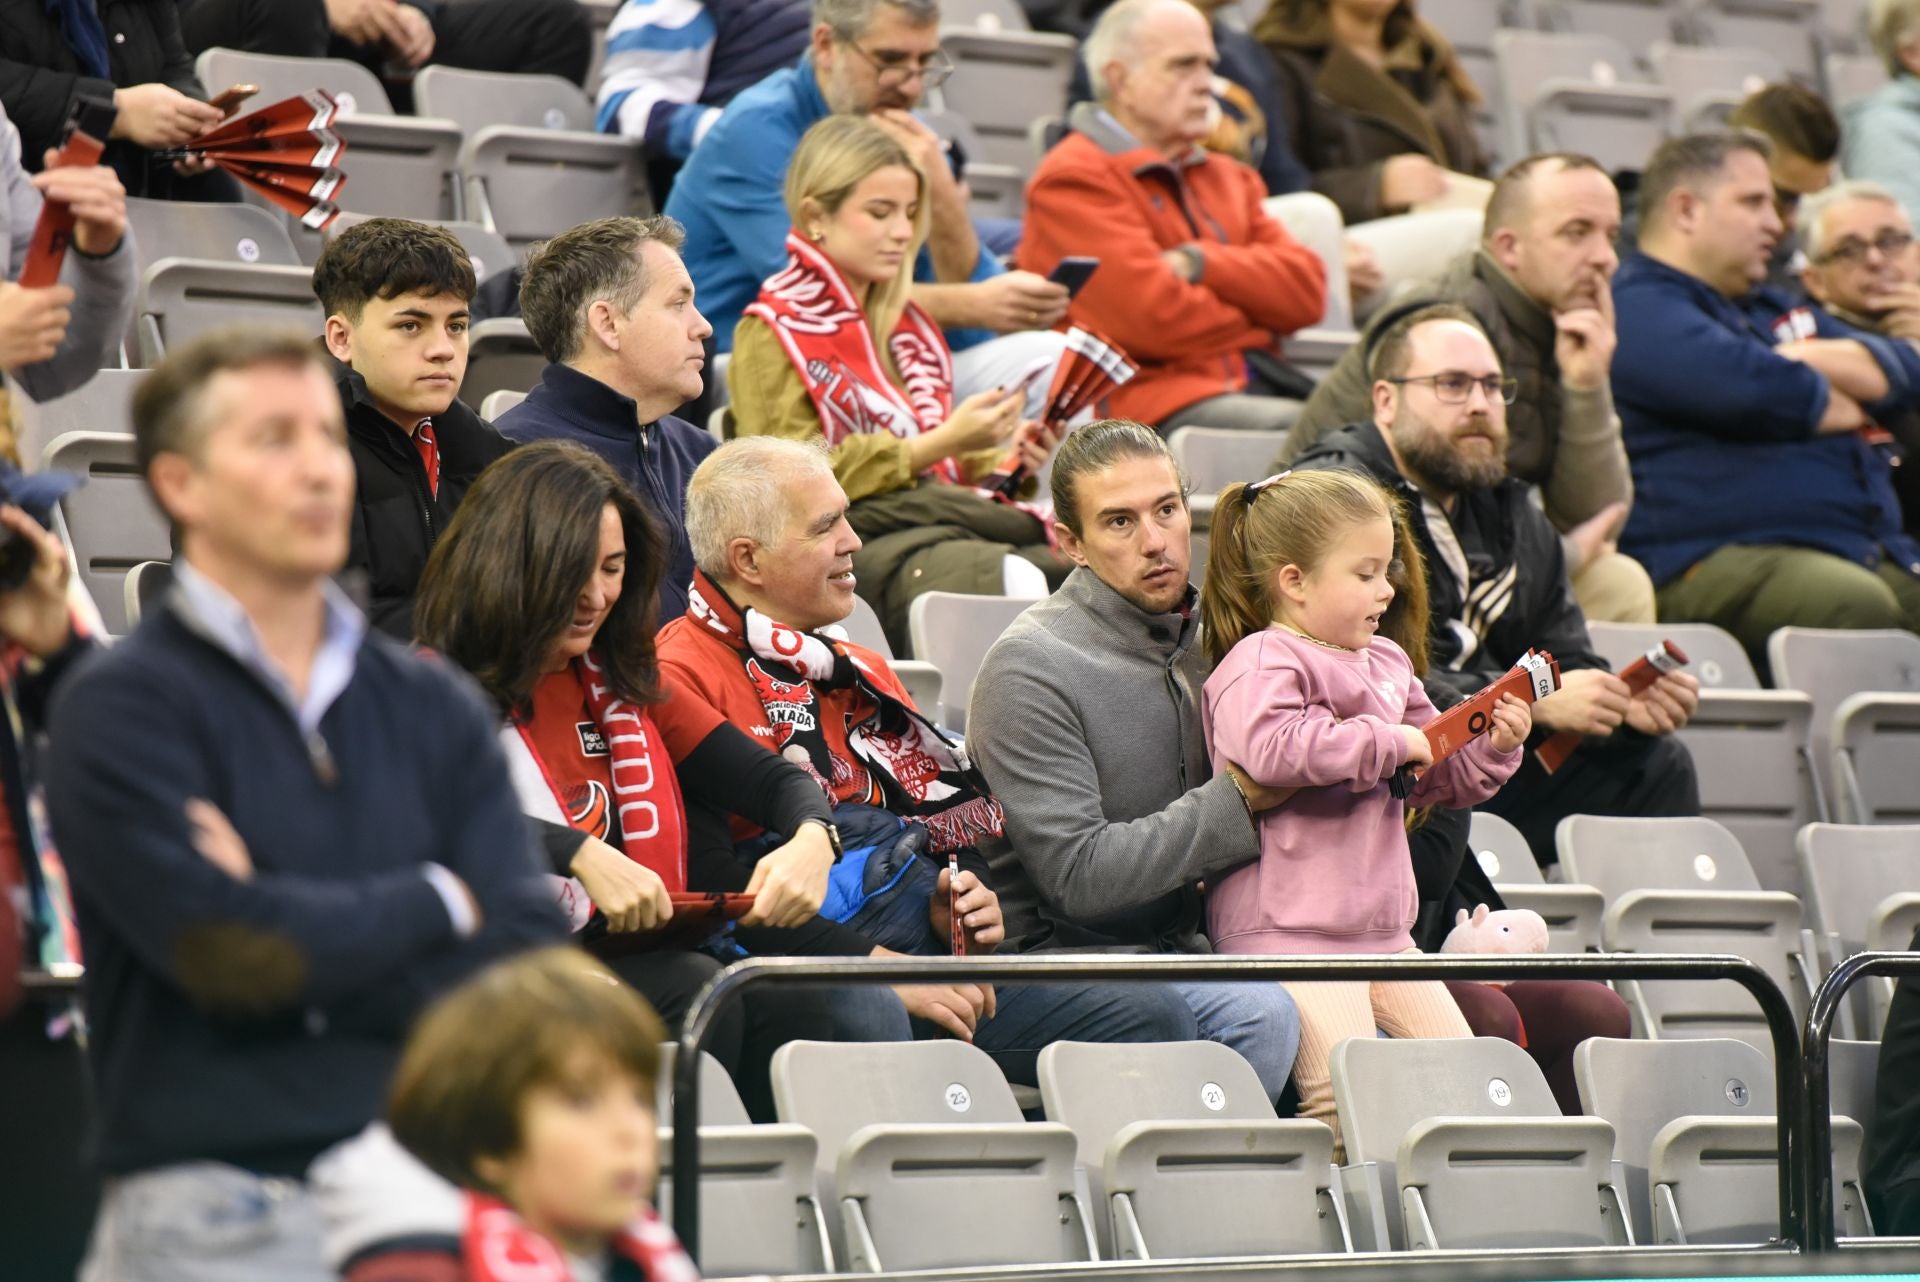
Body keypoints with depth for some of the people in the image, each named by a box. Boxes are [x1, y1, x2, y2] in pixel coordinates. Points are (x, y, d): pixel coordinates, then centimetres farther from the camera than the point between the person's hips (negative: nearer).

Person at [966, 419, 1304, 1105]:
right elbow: (1078, 875, -17)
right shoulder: (1030, 668, -12)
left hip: (1185, 945, 7)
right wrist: (1236, 802, -16)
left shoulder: (1203, 642, 11)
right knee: (1262, 1013, -30)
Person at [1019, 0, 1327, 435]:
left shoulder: (1226, 176, 26)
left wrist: (1200, 263, -6)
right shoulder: (1073, 180, 0)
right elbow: (1156, 318, -13)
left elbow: (1306, 289, 11)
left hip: (1255, 386, 8)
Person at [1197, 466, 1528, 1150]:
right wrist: (1389, 741, -23)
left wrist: (1493, 749, 4)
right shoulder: (1259, 665, -11)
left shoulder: (1386, 664, 16)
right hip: (1288, 928, -9)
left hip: (1382, 926, 9)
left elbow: (1437, 778, 25)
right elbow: (1270, 747, -33)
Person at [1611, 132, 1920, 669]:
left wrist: (1811, 361, 3)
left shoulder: (1771, 308, 31)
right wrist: (1843, 408, 6)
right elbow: (1754, 390, -16)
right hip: (1719, 559, -8)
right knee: (1857, 606, -38)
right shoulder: (1638, 307, 0)